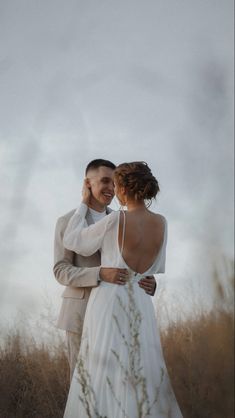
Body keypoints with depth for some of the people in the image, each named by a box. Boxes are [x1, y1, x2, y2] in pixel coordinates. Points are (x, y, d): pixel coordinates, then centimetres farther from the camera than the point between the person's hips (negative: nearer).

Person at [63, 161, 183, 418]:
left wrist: (84, 204, 5)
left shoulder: (115, 221, -16)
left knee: (105, 375, 3)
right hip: (142, 305, 5)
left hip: (109, 303, -5)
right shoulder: (161, 223, 0)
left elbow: (71, 241, -3)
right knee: (144, 374, 14)